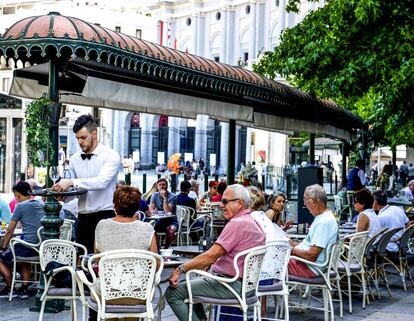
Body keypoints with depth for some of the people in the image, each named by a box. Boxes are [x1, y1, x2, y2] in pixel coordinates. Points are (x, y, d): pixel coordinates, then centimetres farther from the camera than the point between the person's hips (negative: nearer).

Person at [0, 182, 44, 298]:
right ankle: (24, 289, 26)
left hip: (29, 247, -7)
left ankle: (10, 288, 14)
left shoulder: (20, 206, -5)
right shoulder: (41, 204, 13)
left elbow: (10, 231, 0)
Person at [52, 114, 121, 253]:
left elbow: (102, 181, -22)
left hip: (104, 217, -5)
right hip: (83, 219, 5)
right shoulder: (75, 159, 11)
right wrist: (62, 194, -4)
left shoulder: (110, 156, -6)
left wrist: (72, 182, -27)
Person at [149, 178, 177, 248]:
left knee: (171, 229, -35)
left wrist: (165, 198, -26)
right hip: (158, 221, 3)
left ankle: (166, 248, -16)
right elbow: (151, 208, -6)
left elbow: (167, 212, -21)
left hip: (170, 221, -3)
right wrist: (152, 211, -31)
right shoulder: (155, 195, 5)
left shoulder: (172, 197, -9)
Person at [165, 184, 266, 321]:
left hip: (231, 286, -11)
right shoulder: (253, 222, 14)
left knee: (173, 293, -9)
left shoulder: (237, 223, -18)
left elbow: (211, 256, -21)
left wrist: (180, 269, -16)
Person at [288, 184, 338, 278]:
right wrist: (294, 244, 10)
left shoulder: (324, 222, -22)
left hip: (311, 269, -11)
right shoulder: (323, 217, 13)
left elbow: (311, 255, -26)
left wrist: (293, 250, -11)